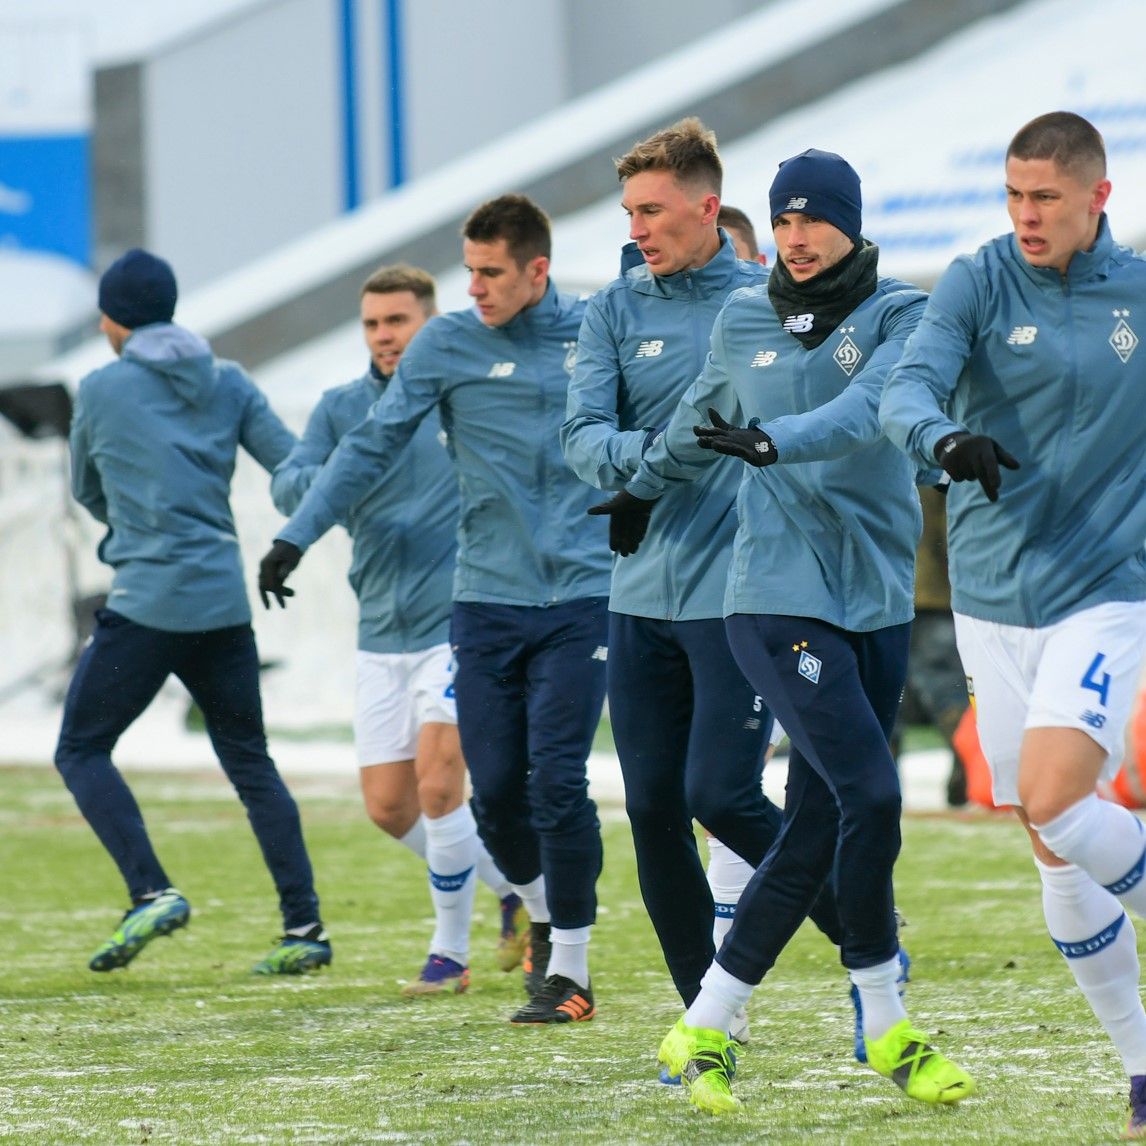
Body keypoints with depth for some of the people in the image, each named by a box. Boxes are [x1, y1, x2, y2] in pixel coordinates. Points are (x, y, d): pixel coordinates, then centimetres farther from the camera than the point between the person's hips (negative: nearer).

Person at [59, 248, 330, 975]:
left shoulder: (102, 389, -1)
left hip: (148, 604, -5)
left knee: (82, 750, 4)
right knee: (250, 762, 13)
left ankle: (152, 892, -13)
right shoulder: (228, 384, 8)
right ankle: (304, 924, 7)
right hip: (225, 603, 5)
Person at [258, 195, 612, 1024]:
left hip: (581, 597, -1)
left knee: (557, 779, -11)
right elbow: (374, 445, 1)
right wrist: (298, 534, -5)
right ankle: (544, 912, 27)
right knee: (495, 786, -1)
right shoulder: (448, 345, 1)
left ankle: (570, 965, -2)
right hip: (486, 599, 1)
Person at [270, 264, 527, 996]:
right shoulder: (343, 408, 6)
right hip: (383, 634, 5)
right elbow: (287, 485, -7)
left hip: (460, 624, -5)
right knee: (389, 807, 4)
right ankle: (515, 889, 26)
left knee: (437, 784, -15)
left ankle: (451, 951, 1)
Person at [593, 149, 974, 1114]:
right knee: (869, 792, -17)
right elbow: (703, 418, 26)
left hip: (877, 601, 2)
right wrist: (645, 492, 40)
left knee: (817, 833, 3)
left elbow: (873, 406, -19)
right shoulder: (744, 320, 7)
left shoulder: (898, 313, 2)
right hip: (779, 594, -2)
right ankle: (887, 1029, -5)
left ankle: (704, 1031, 14)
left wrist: (776, 441, -34)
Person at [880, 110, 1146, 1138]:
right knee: (1058, 857, 5)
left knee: (1057, 804, -23)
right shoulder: (978, 284, -3)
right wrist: (946, 438, -39)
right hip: (993, 600, 2)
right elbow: (906, 388, -18)